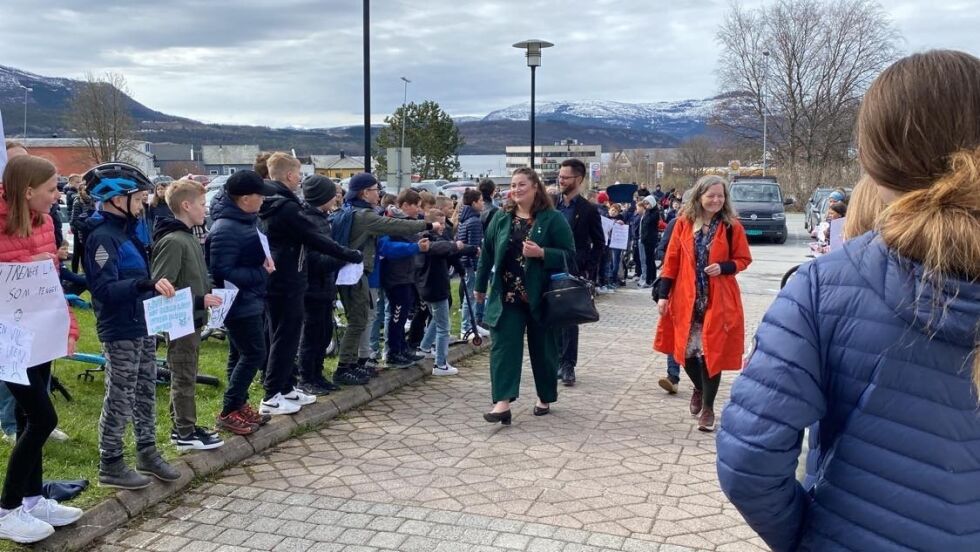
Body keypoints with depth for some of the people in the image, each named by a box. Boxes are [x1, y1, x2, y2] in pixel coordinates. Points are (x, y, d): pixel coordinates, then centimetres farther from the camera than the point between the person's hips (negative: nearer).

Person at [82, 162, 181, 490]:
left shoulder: (126, 229, 10)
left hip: (142, 324, 9)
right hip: (120, 331, -9)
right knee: (120, 399, 0)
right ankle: (110, 466, 12)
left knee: (146, 392, 16)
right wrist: (147, 284, -39)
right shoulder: (101, 236, -18)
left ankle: (147, 453, 28)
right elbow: (104, 288, -28)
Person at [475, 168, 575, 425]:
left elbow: (569, 256, -8)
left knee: (543, 348, 9)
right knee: (503, 346, -8)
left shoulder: (553, 219, -5)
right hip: (507, 297, 3)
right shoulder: (501, 218, 6)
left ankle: (545, 398, 27)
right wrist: (481, 286, 16)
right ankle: (502, 402, -12)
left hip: (541, 297, -2)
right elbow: (487, 253, 14)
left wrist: (541, 253, -23)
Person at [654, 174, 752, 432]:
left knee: (712, 352, 0)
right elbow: (672, 260, 3)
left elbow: (744, 259, 5)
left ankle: (708, 407, 17)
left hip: (718, 301, -2)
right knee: (686, 351, 6)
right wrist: (664, 295, 0)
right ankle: (699, 389, 38)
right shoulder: (684, 222, 1)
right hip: (687, 299, 2)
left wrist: (723, 267, -16)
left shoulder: (731, 226, -3)